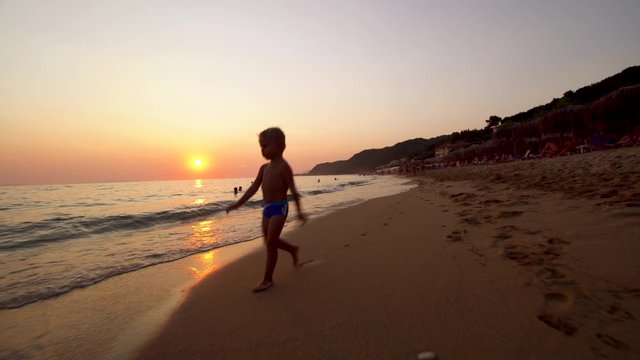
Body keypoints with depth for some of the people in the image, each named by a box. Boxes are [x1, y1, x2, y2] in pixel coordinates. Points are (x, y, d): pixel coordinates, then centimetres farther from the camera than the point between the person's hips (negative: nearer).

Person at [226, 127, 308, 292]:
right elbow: (254, 187, 13)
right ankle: (292, 249, 41)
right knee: (269, 242, 15)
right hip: (267, 208, 8)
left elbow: (293, 190, -13)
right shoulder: (264, 168, 11)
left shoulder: (283, 167, -11)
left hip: (279, 208, -8)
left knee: (270, 243, -5)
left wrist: (299, 211, -18)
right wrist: (238, 204, 12)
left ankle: (268, 279, 7)